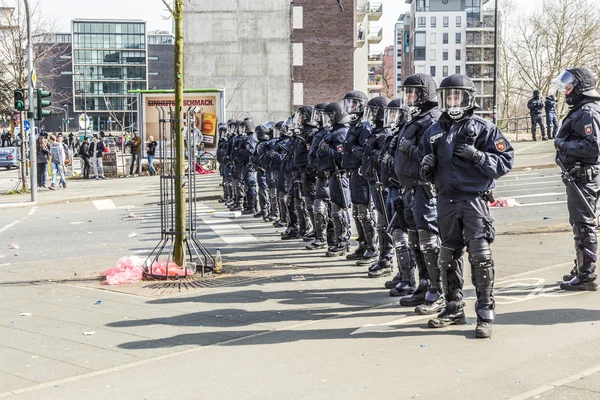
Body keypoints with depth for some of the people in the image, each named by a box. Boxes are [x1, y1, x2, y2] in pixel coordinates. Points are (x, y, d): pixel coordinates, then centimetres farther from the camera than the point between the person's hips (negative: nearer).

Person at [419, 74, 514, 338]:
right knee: (448, 257, 11)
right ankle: (453, 309, 24)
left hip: (475, 199, -5)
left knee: (480, 256, -10)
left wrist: (477, 156, -18)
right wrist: (426, 167, -1)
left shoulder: (483, 128, 0)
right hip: (446, 200, 5)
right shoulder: (434, 132, 13)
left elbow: (505, 161, -6)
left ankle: (485, 314, -2)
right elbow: (425, 173, 22)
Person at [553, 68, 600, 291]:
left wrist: (564, 145, -18)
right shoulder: (579, 111, 16)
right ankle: (581, 270, 30)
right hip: (577, 176, 11)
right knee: (579, 224, 19)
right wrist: (564, 145, 8)